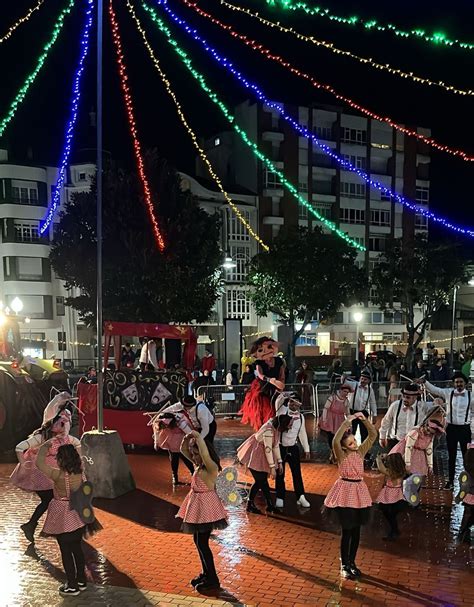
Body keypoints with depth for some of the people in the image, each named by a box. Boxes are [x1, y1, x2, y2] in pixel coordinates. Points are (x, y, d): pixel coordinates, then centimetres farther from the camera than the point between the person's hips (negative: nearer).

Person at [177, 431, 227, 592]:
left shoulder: (211, 467, -22)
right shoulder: (198, 464, 3)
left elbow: (205, 453, -42)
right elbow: (183, 450, 9)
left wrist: (198, 437, -32)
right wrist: (187, 439, -9)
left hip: (206, 506, -9)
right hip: (197, 505, 9)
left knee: (202, 543, -2)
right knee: (198, 541, 17)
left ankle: (212, 580, 10)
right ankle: (206, 573, 32)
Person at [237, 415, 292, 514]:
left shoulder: (276, 428, -2)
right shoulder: (268, 430, -30)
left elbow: (276, 445, 6)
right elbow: (268, 449, -29)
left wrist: (279, 462, 7)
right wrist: (272, 467, -26)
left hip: (261, 456, 9)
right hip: (255, 455, -9)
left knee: (261, 481, 10)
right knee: (262, 481, -4)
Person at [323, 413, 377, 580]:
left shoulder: (361, 451, 4)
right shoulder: (341, 454, -9)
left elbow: (373, 435, 0)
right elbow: (335, 441, -30)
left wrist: (364, 420, -12)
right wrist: (346, 423, -31)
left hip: (359, 491, 5)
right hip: (345, 492, -5)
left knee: (356, 530, 11)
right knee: (347, 531, -1)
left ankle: (352, 562, 25)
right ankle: (344, 565, 11)